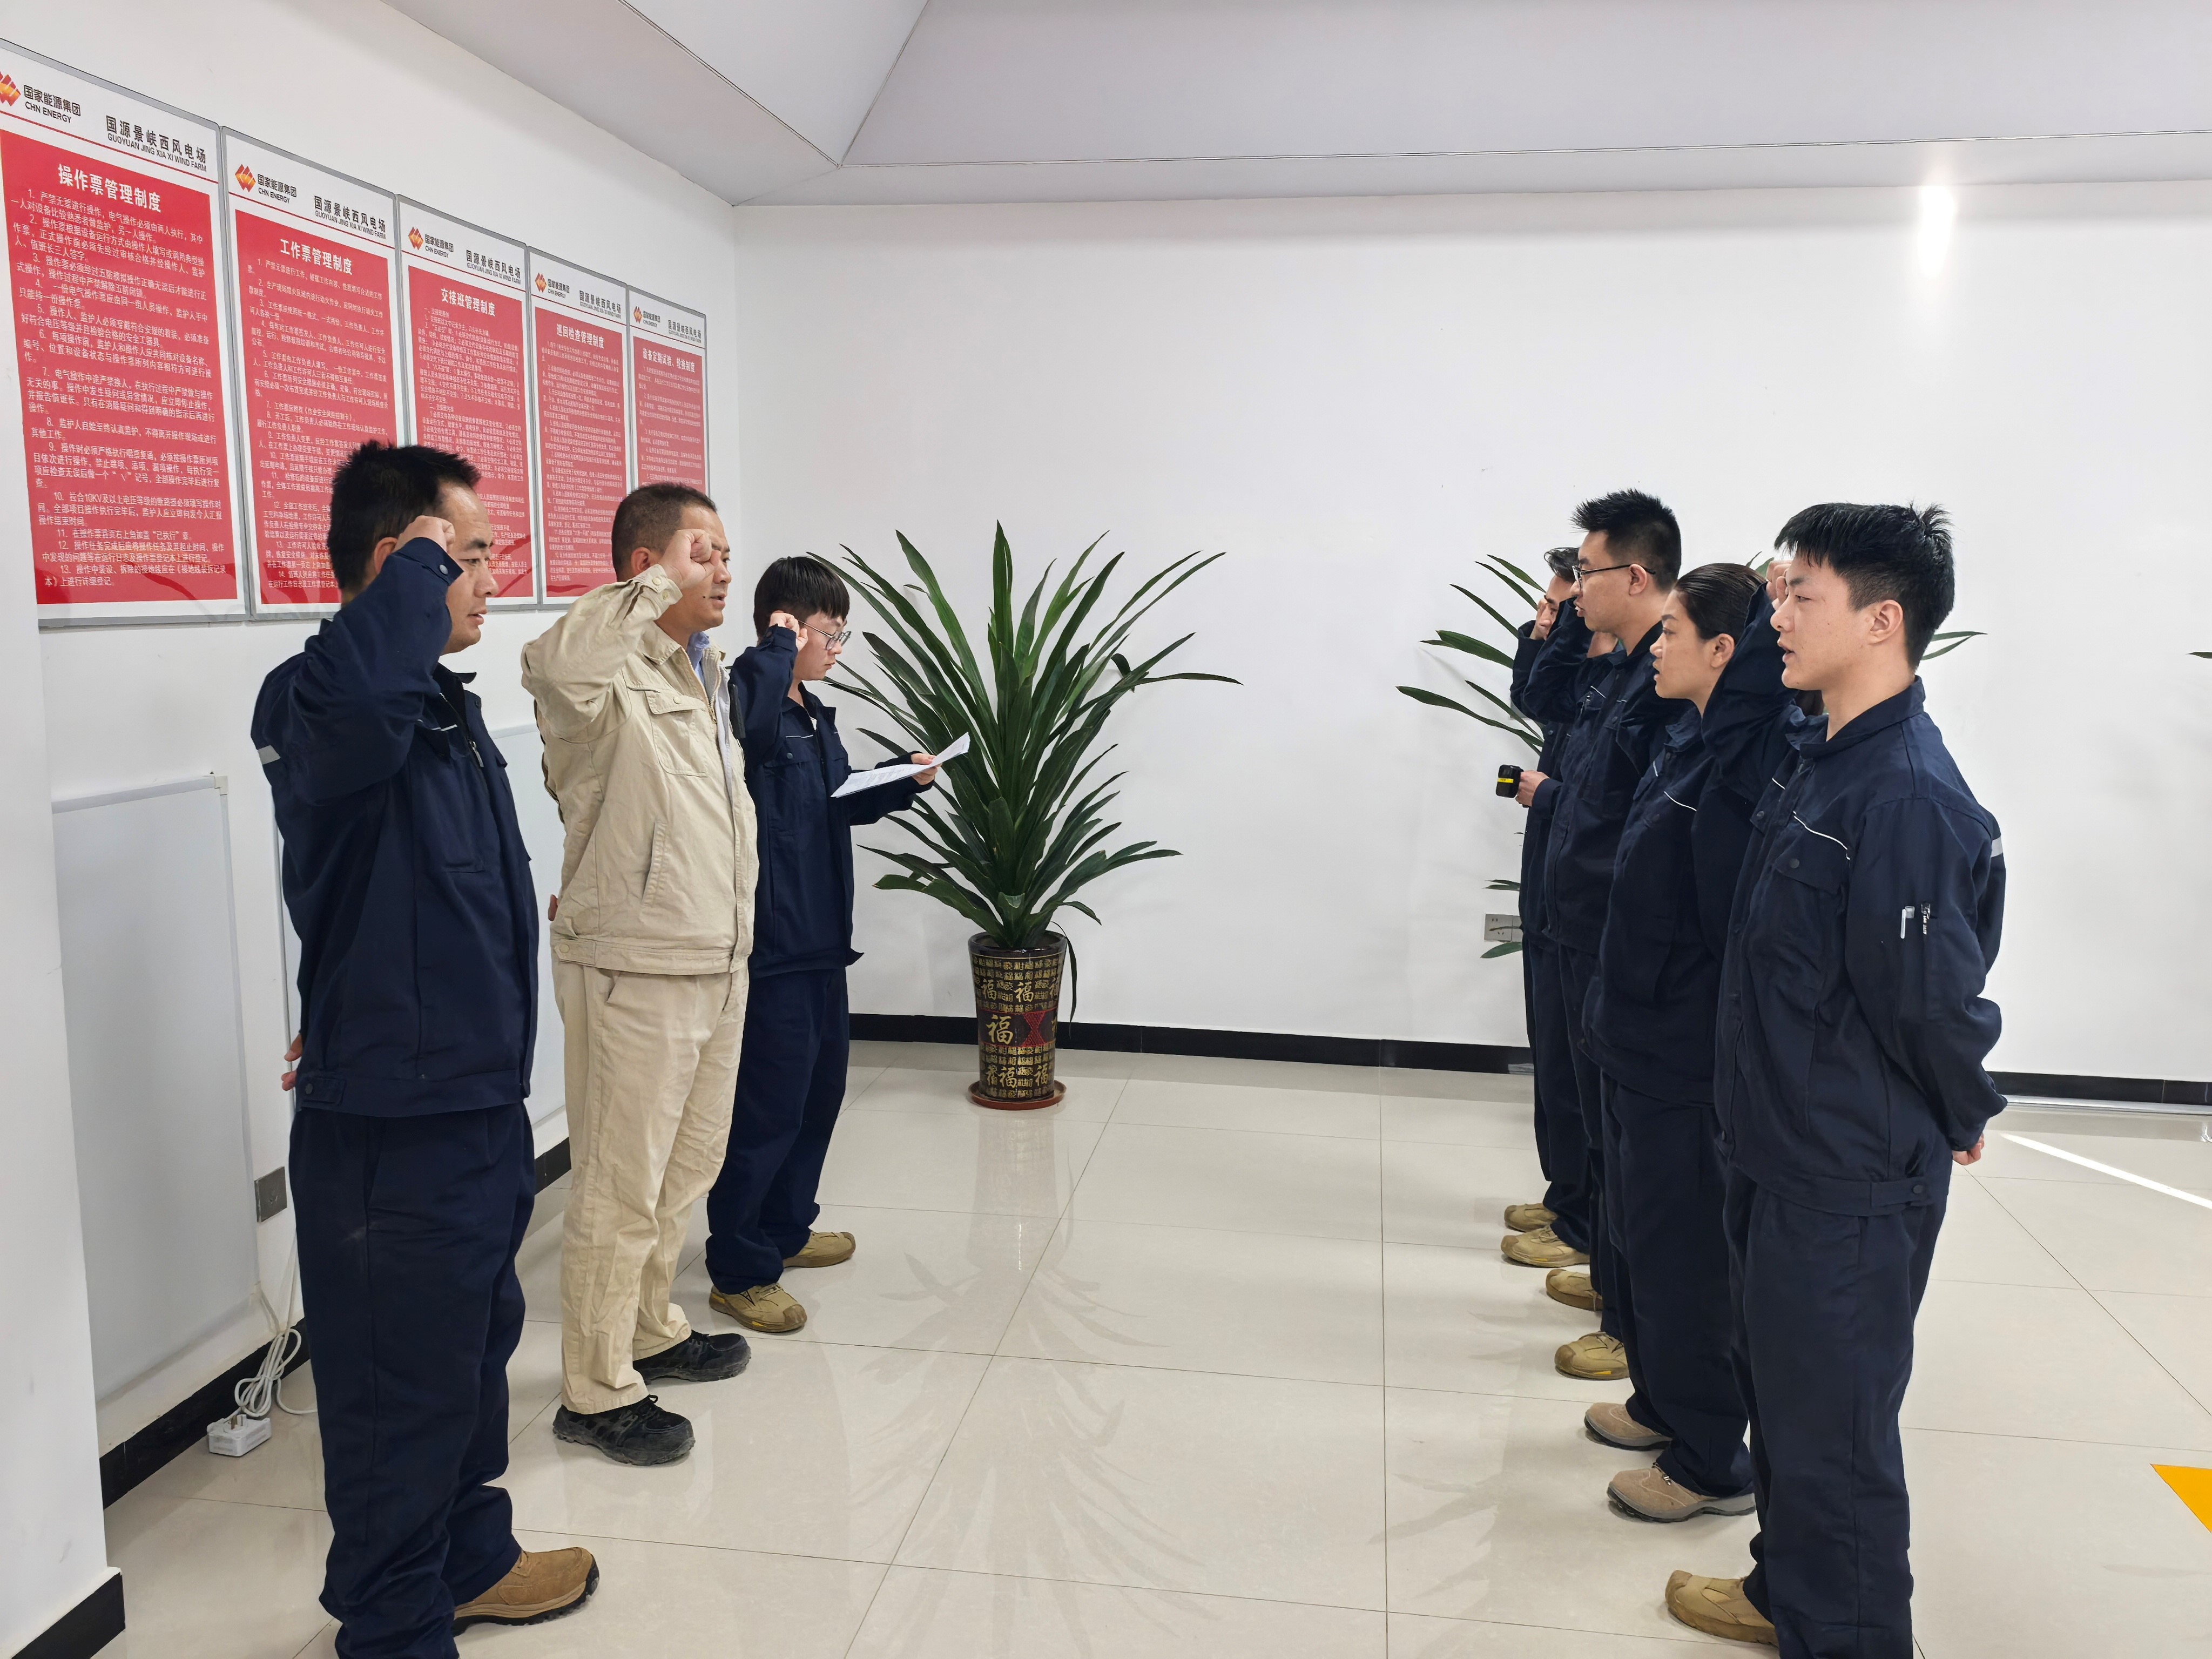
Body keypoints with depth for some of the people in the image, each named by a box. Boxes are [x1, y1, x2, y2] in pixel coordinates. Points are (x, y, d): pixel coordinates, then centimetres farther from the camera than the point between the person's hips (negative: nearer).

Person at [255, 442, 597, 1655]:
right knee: (400, 1384, 7)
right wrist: (418, 560, -29)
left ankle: (470, 1559, 44)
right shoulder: (319, 707, -20)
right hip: (388, 1126, -9)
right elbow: (351, 689, -47)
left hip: (475, 1100, 9)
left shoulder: (448, 708, 10)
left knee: (476, 1342, 24)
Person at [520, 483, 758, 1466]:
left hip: (717, 965, 9)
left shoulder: (707, 674, 14)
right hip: (634, 970, -9)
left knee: (689, 1165, 21)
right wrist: (661, 586, -31)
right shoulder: (608, 680, -15)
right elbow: (554, 660, -42)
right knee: (621, 1190, 1)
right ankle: (596, 1393, 15)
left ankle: (653, 1331, 40)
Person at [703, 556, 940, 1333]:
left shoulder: (815, 714, 15)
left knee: (821, 1086, 19)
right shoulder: (750, 699, -14)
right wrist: (780, 645, -26)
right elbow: (750, 720, -39)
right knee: (770, 1102, -4)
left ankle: (787, 1228, 36)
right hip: (772, 942, -10)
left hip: (821, 939, 10)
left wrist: (906, 781, 11)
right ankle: (738, 1271, 9)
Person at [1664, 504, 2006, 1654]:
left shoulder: (1909, 794, -24)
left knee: (1834, 1428, 7)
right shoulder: (1812, 757, 5)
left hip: (1852, 1179, -9)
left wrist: (1963, 1113, -7)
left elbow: (1931, 994, -21)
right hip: (1774, 1147, 9)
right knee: (1775, 1389, 23)